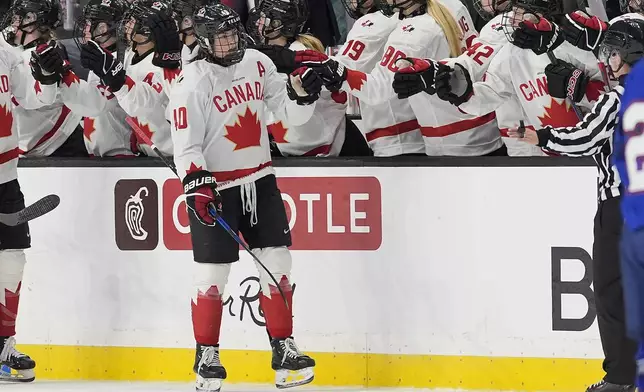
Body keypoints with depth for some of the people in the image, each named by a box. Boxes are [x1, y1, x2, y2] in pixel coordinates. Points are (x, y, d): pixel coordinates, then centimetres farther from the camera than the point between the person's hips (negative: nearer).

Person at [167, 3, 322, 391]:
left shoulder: (258, 63, 3)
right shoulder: (193, 82, -13)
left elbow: (290, 112, 7)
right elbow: (186, 144, -16)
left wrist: (302, 93, -13)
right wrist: (197, 184, -27)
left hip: (259, 179, 5)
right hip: (215, 186, -5)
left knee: (277, 261, 3)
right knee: (213, 274, -4)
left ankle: (284, 350, 11)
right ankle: (207, 358, 10)